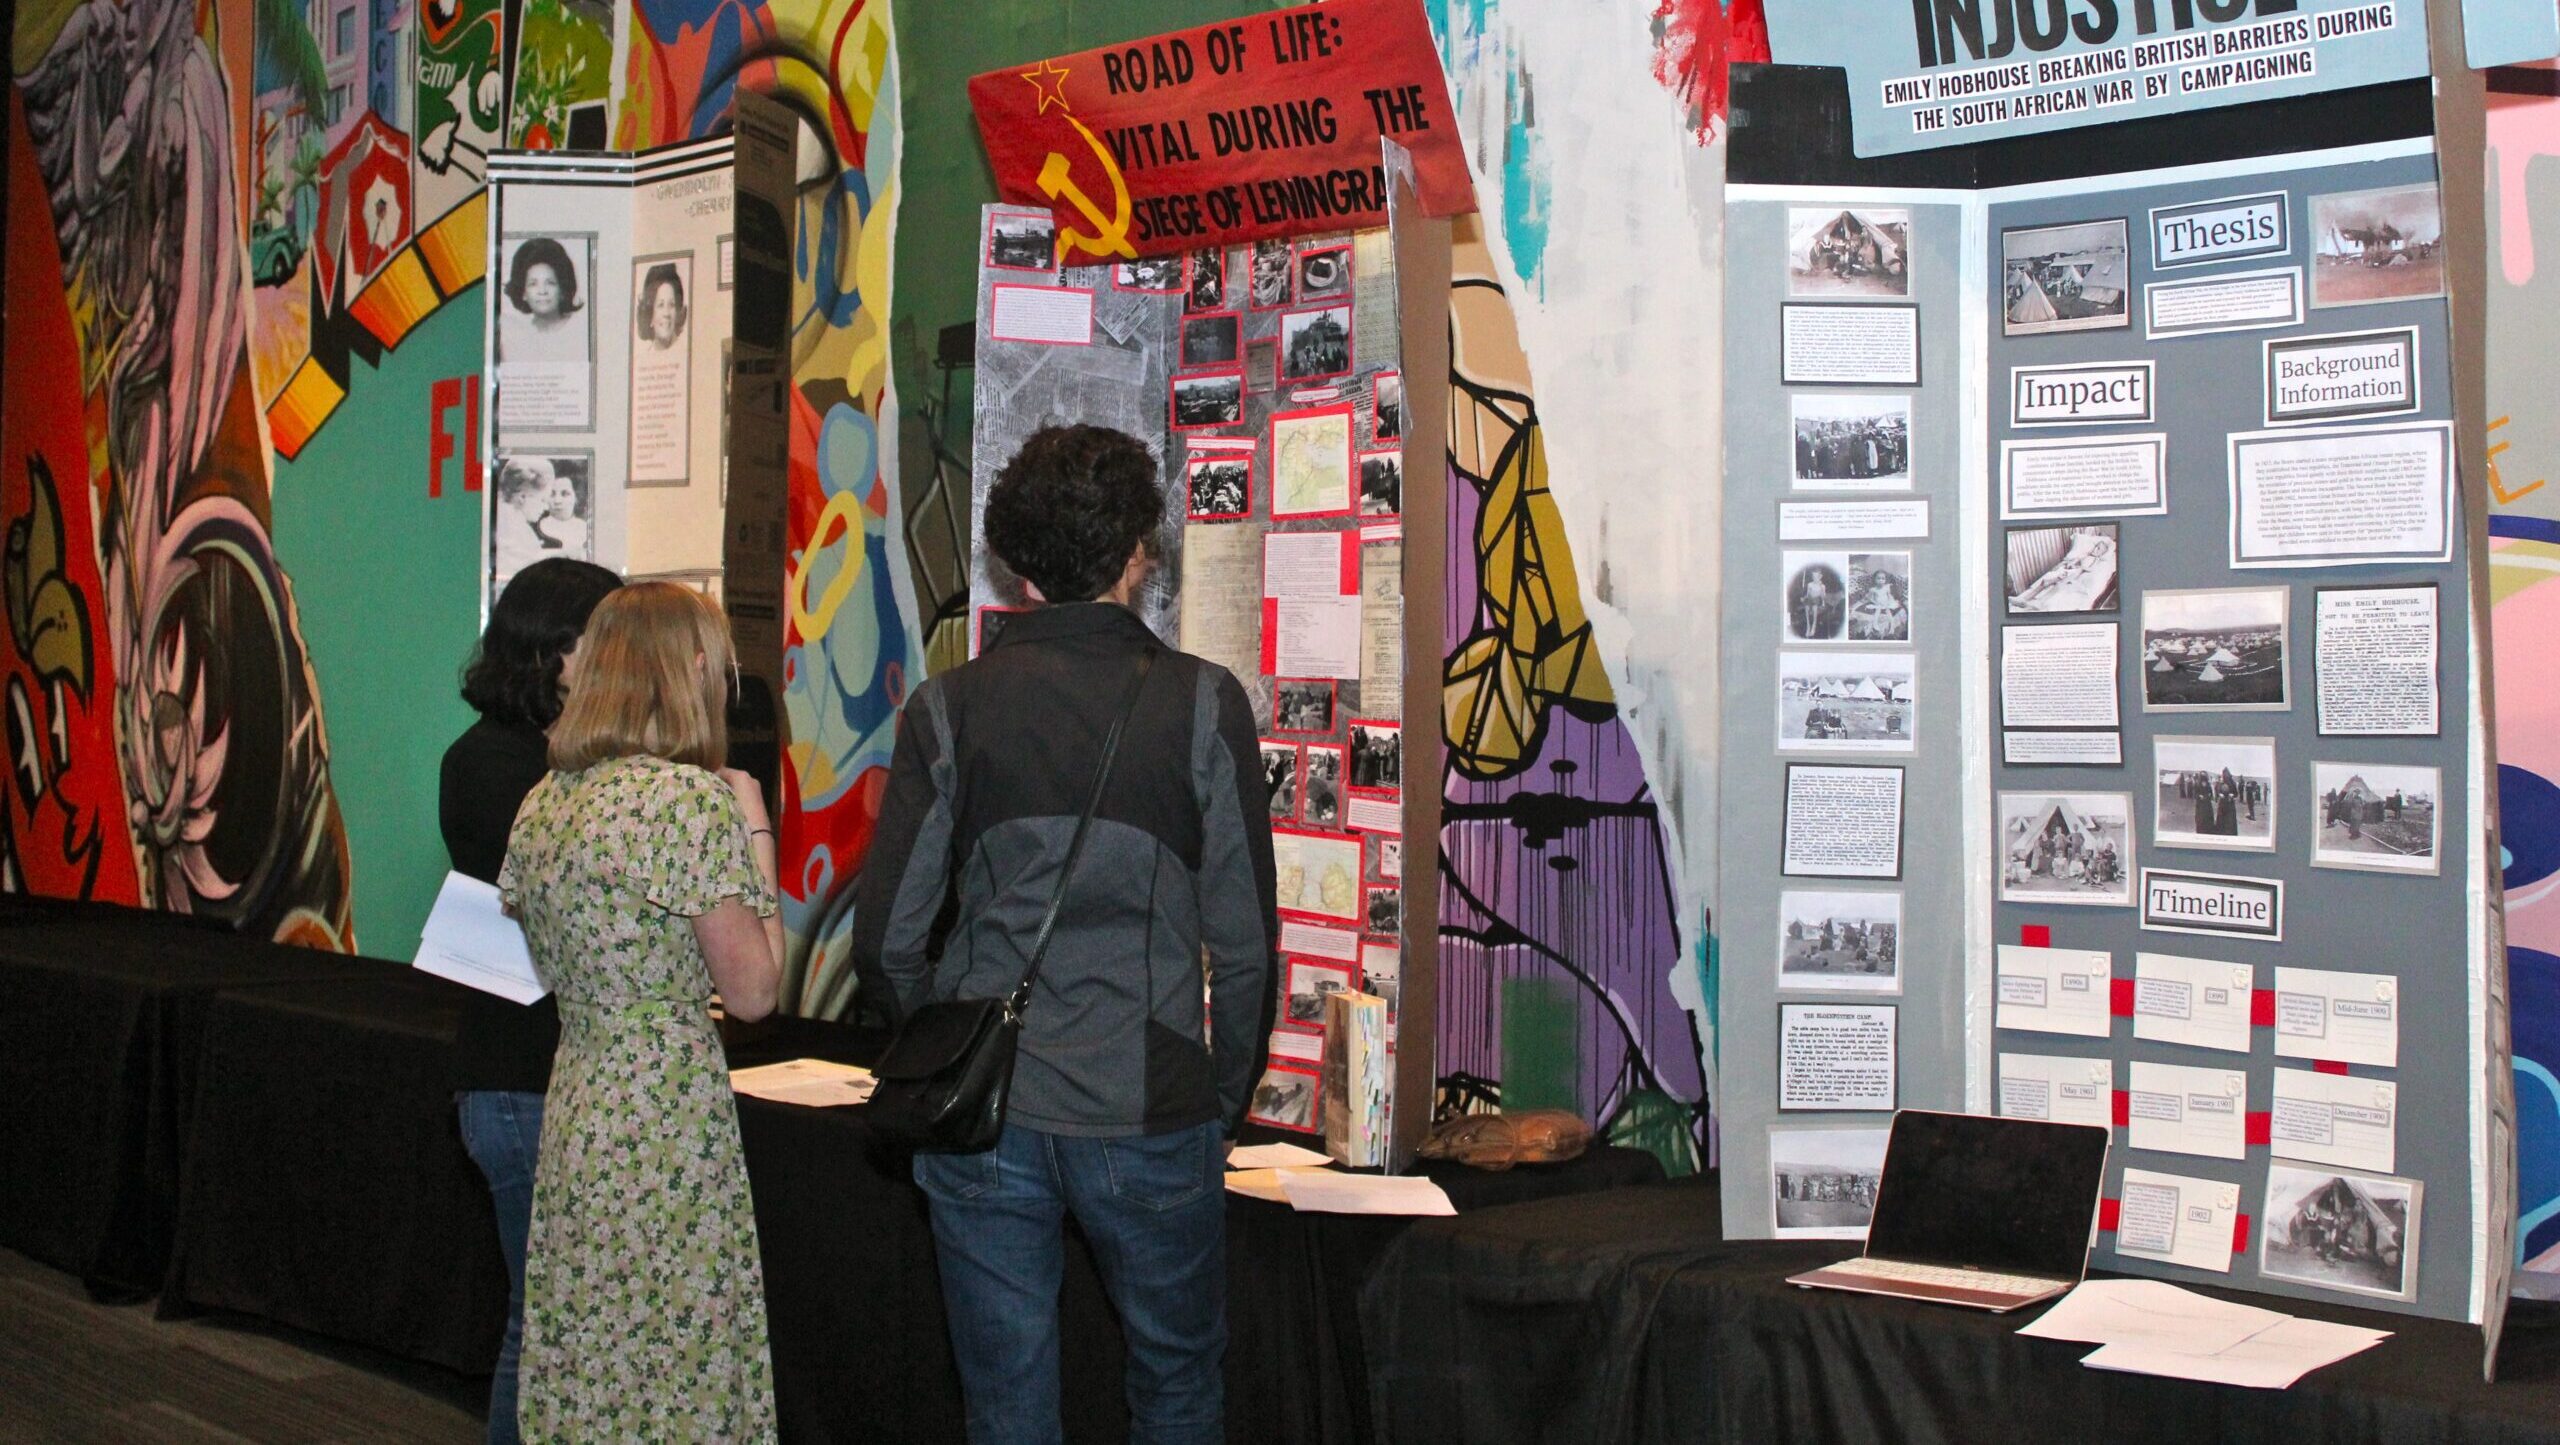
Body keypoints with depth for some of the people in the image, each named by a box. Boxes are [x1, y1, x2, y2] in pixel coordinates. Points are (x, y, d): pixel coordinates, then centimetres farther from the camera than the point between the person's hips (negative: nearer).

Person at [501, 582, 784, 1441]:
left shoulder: (542, 802, 8)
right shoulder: (691, 798, -15)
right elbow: (752, 991, -12)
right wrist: (756, 836, -3)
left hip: (572, 1105, 8)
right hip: (669, 1120, -8)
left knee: (583, 1369, 15)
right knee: (673, 1371, 2)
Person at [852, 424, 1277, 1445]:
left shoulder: (949, 709, -2)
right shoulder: (1202, 704, -5)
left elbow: (888, 941, -2)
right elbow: (1244, 941, -4)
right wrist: (1225, 1105, 10)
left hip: (983, 1124, 1)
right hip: (1152, 1119, -1)